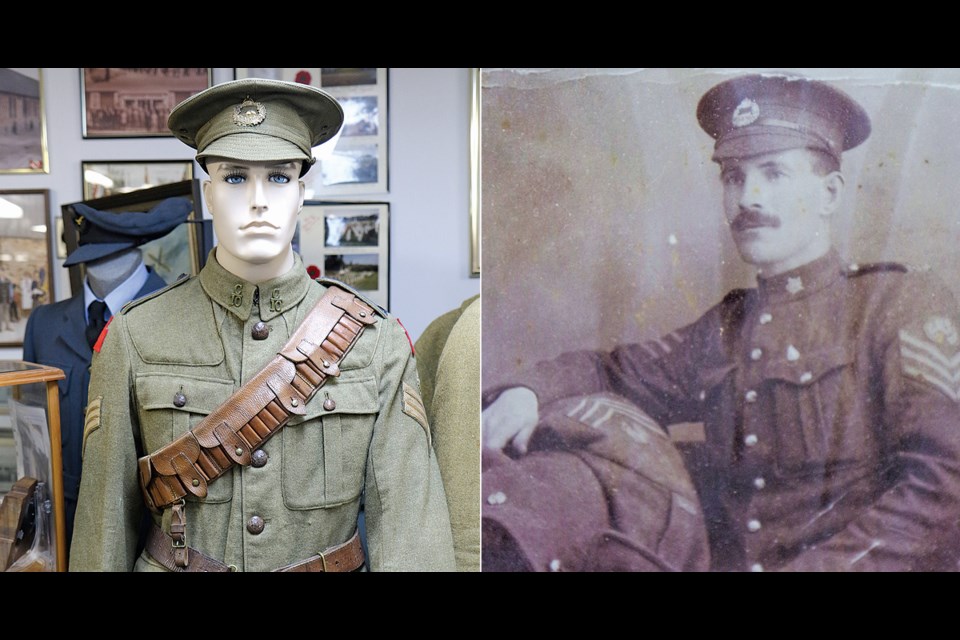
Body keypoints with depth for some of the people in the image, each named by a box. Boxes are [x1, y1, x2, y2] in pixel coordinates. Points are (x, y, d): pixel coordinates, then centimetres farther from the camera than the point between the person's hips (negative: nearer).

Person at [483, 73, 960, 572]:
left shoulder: (902, 302, -2)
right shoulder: (724, 327, 12)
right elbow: (614, 375, 19)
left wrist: (812, 566, -20)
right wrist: (526, 392, -2)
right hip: (724, 559, 3)